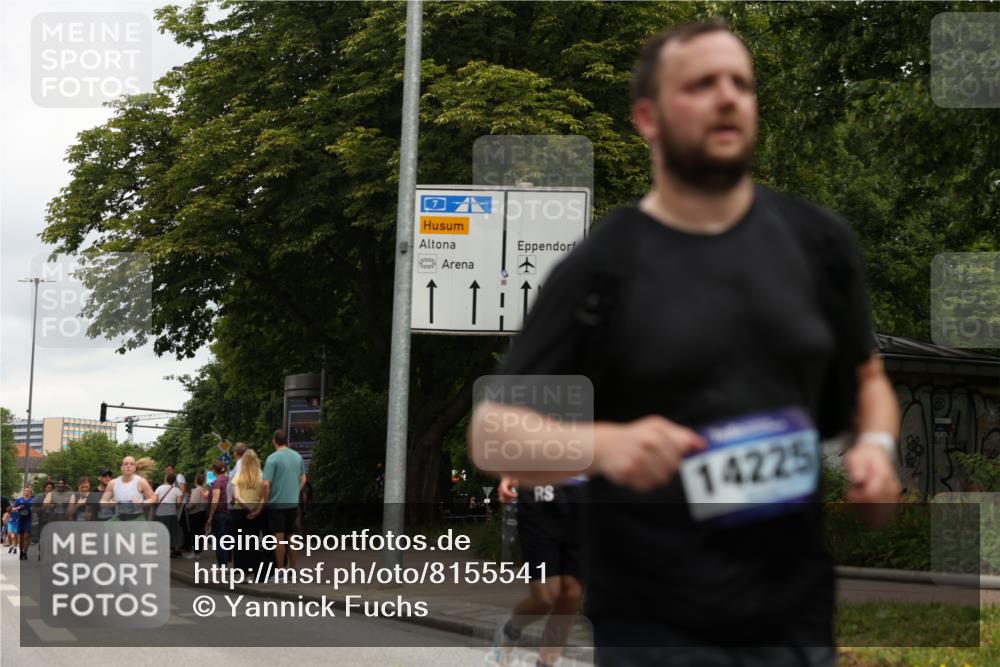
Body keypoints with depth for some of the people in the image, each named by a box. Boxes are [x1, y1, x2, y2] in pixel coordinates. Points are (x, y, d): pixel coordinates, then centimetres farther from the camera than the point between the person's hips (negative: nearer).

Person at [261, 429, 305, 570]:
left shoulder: (272, 458, -13)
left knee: (279, 537, -1)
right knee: (292, 537, 10)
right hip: (293, 503, 5)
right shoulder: (298, 457, 5)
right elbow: (303, 479, 16)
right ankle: (292, 569, 14)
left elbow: (266, 484, -18)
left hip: (277, 504, -5)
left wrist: (265, 500, -5)